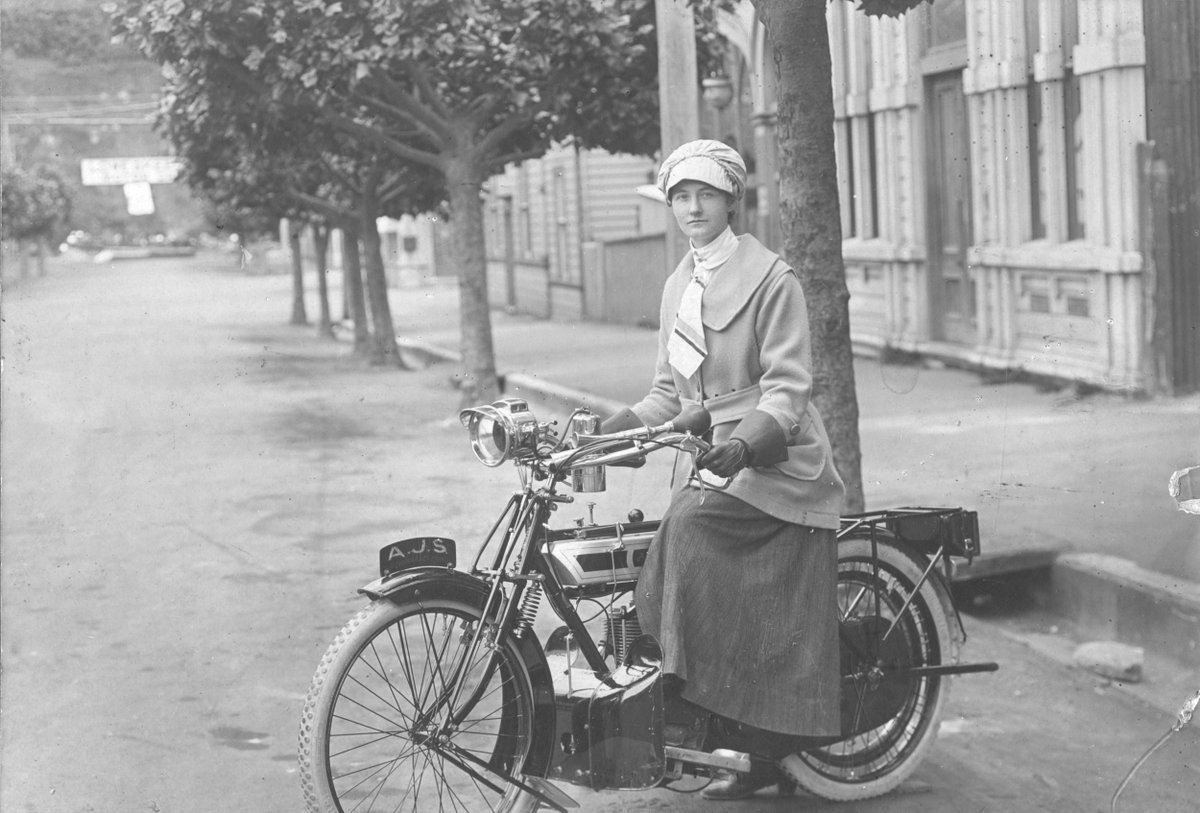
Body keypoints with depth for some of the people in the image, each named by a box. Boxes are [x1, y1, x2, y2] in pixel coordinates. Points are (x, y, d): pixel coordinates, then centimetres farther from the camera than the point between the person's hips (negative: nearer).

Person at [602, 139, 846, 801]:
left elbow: (787, 387, -13)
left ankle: (684, 695, -23)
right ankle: (763, 757, 5)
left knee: (687, 530, -31)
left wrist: (746, 441, -30)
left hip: (772, 458, -6)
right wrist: (614, 428, 2)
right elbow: (669, 389, 18)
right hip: (708, 459, 7)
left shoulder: (770, 279, -6)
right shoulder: (678, 287, 16)